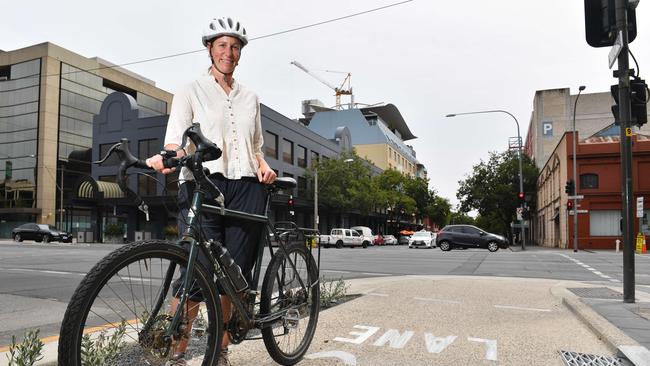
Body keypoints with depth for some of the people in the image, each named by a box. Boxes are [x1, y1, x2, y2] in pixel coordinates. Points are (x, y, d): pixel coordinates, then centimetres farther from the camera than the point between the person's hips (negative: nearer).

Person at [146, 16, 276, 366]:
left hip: (246, 189, 4)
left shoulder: (250, 98, 20)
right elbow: (175, 142, -3)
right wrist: (165, 158, -25)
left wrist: (263, 166, 2)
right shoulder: (191, 91, 9)